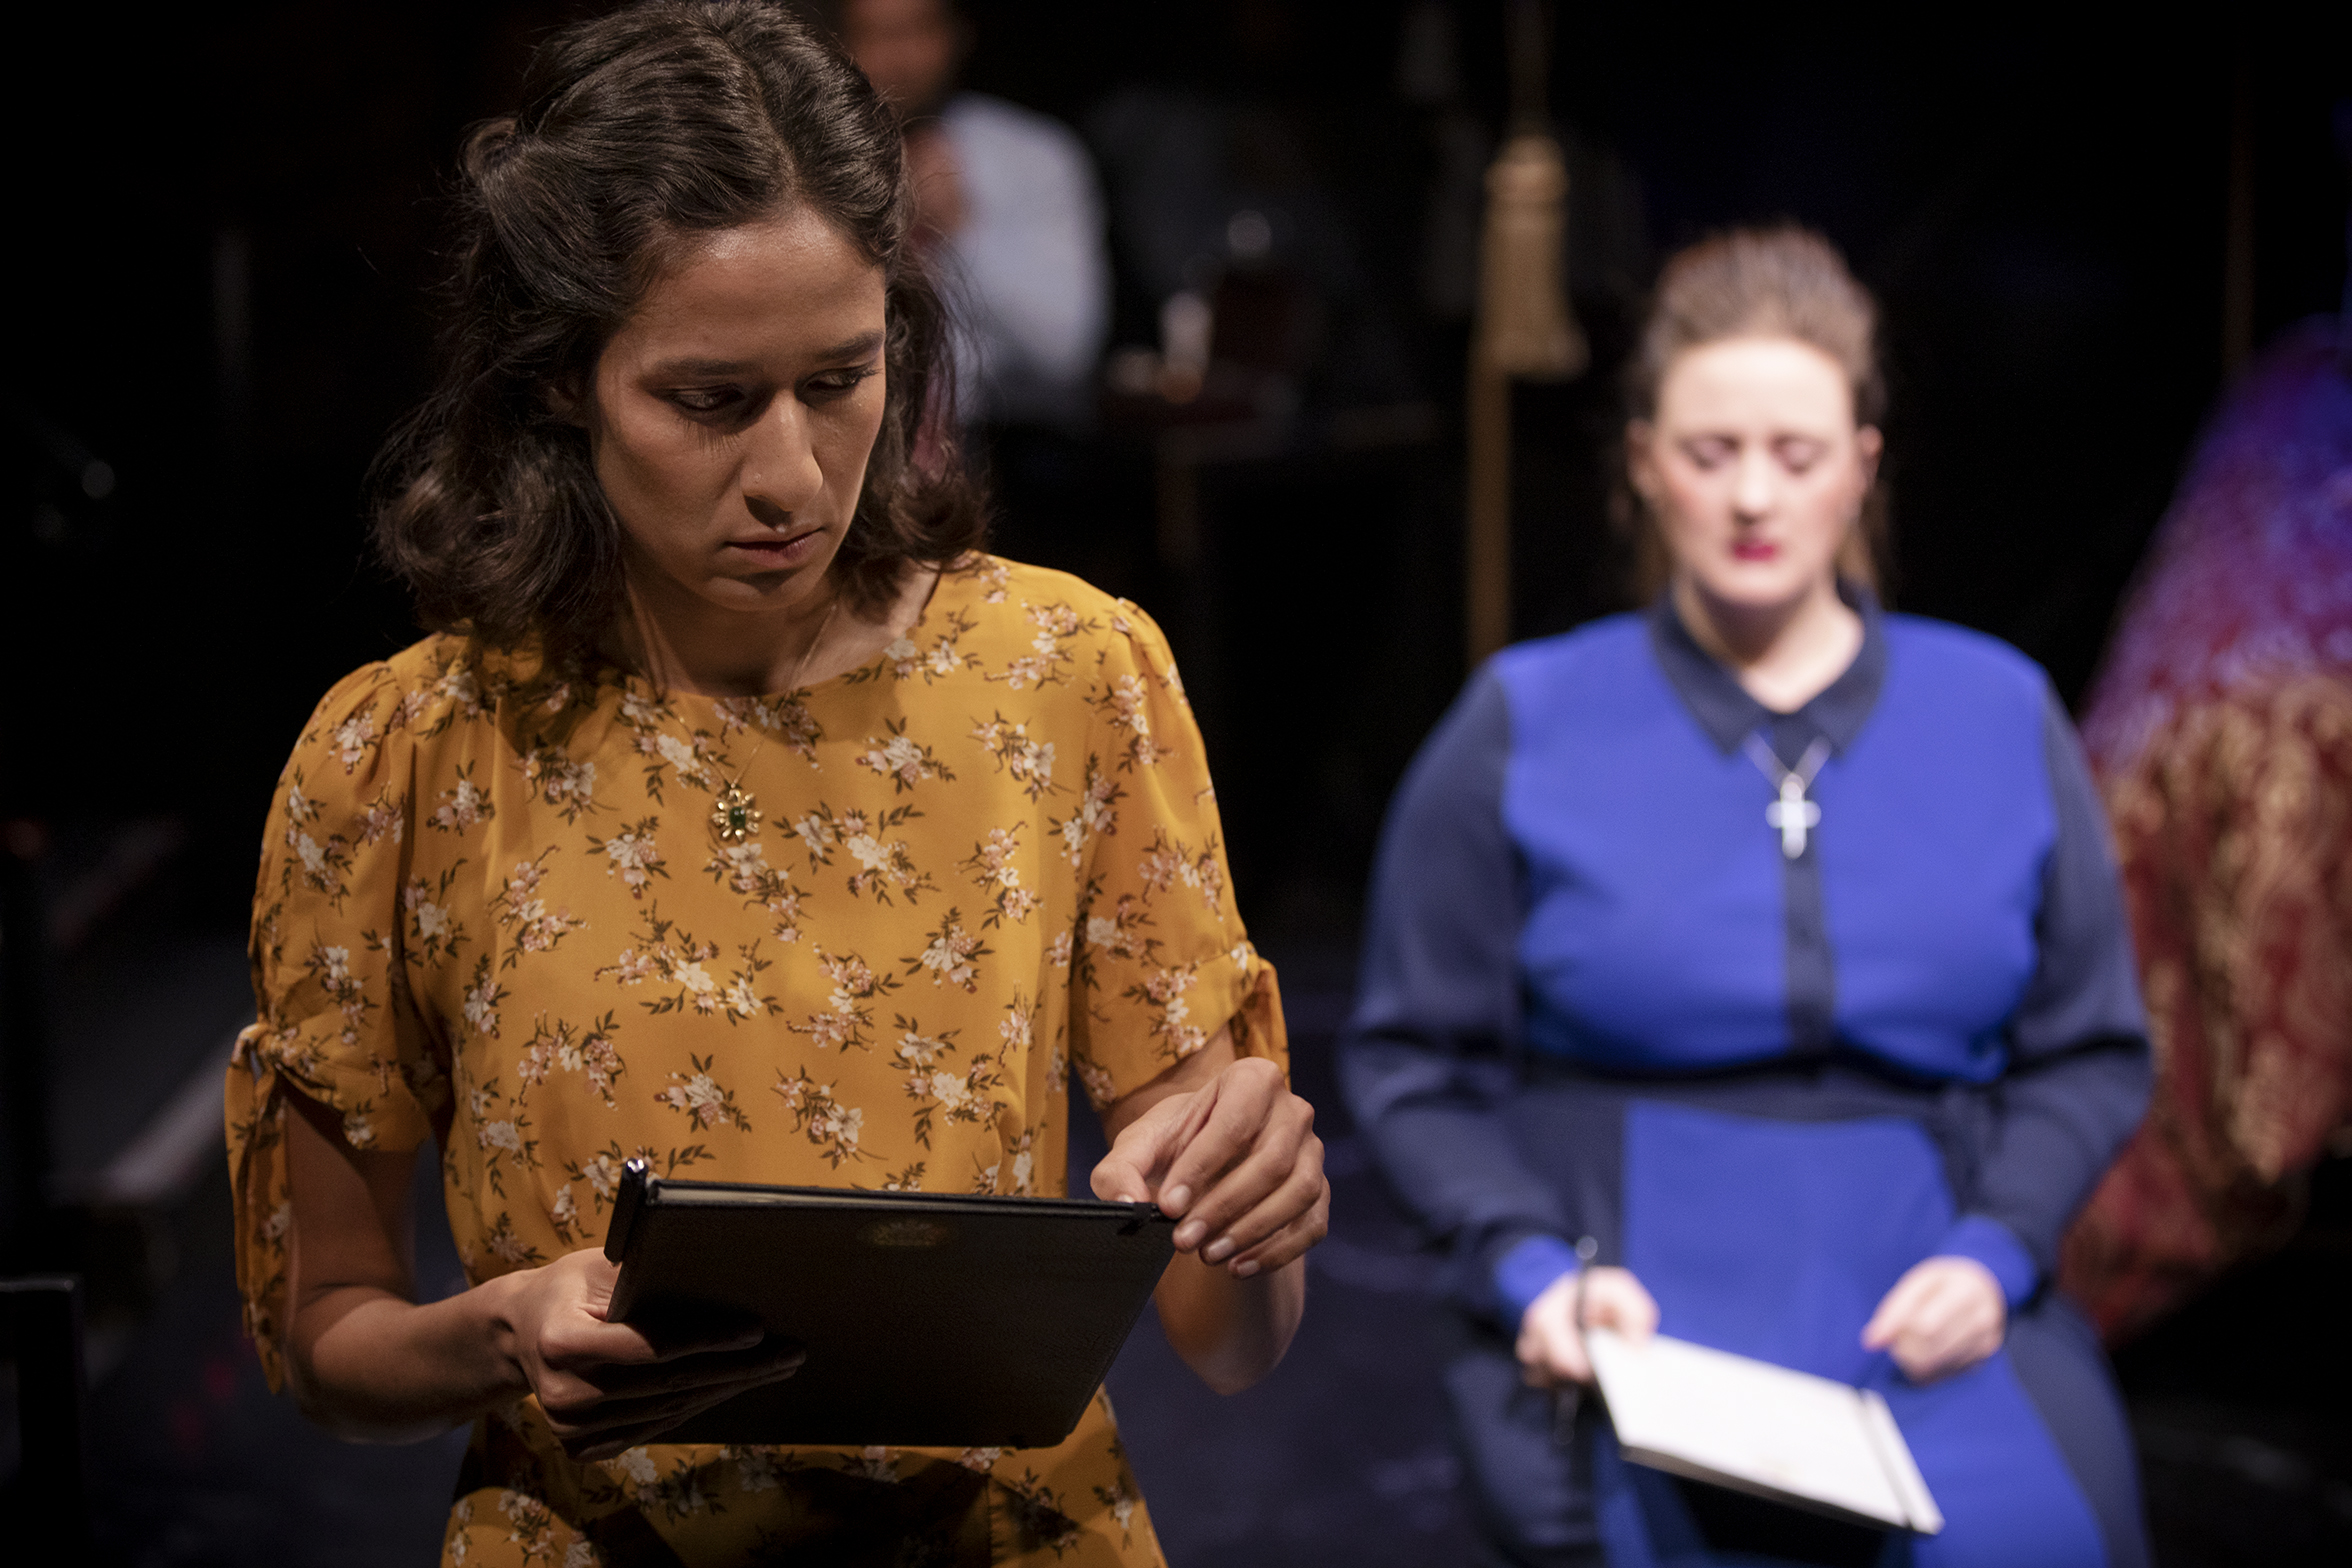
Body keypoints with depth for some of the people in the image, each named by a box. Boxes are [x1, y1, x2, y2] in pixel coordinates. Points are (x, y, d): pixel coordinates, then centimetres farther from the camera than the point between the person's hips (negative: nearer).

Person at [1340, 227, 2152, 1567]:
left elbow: (2094, 1053, 14)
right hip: (1629, 1297, -2)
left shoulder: (2001, 718, 11)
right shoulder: (1525, 730, 7)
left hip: (1925, 1294, 2)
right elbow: (1414, 1061, 8)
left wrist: (1992, 1255, -3)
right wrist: (1537, 1269, -8)